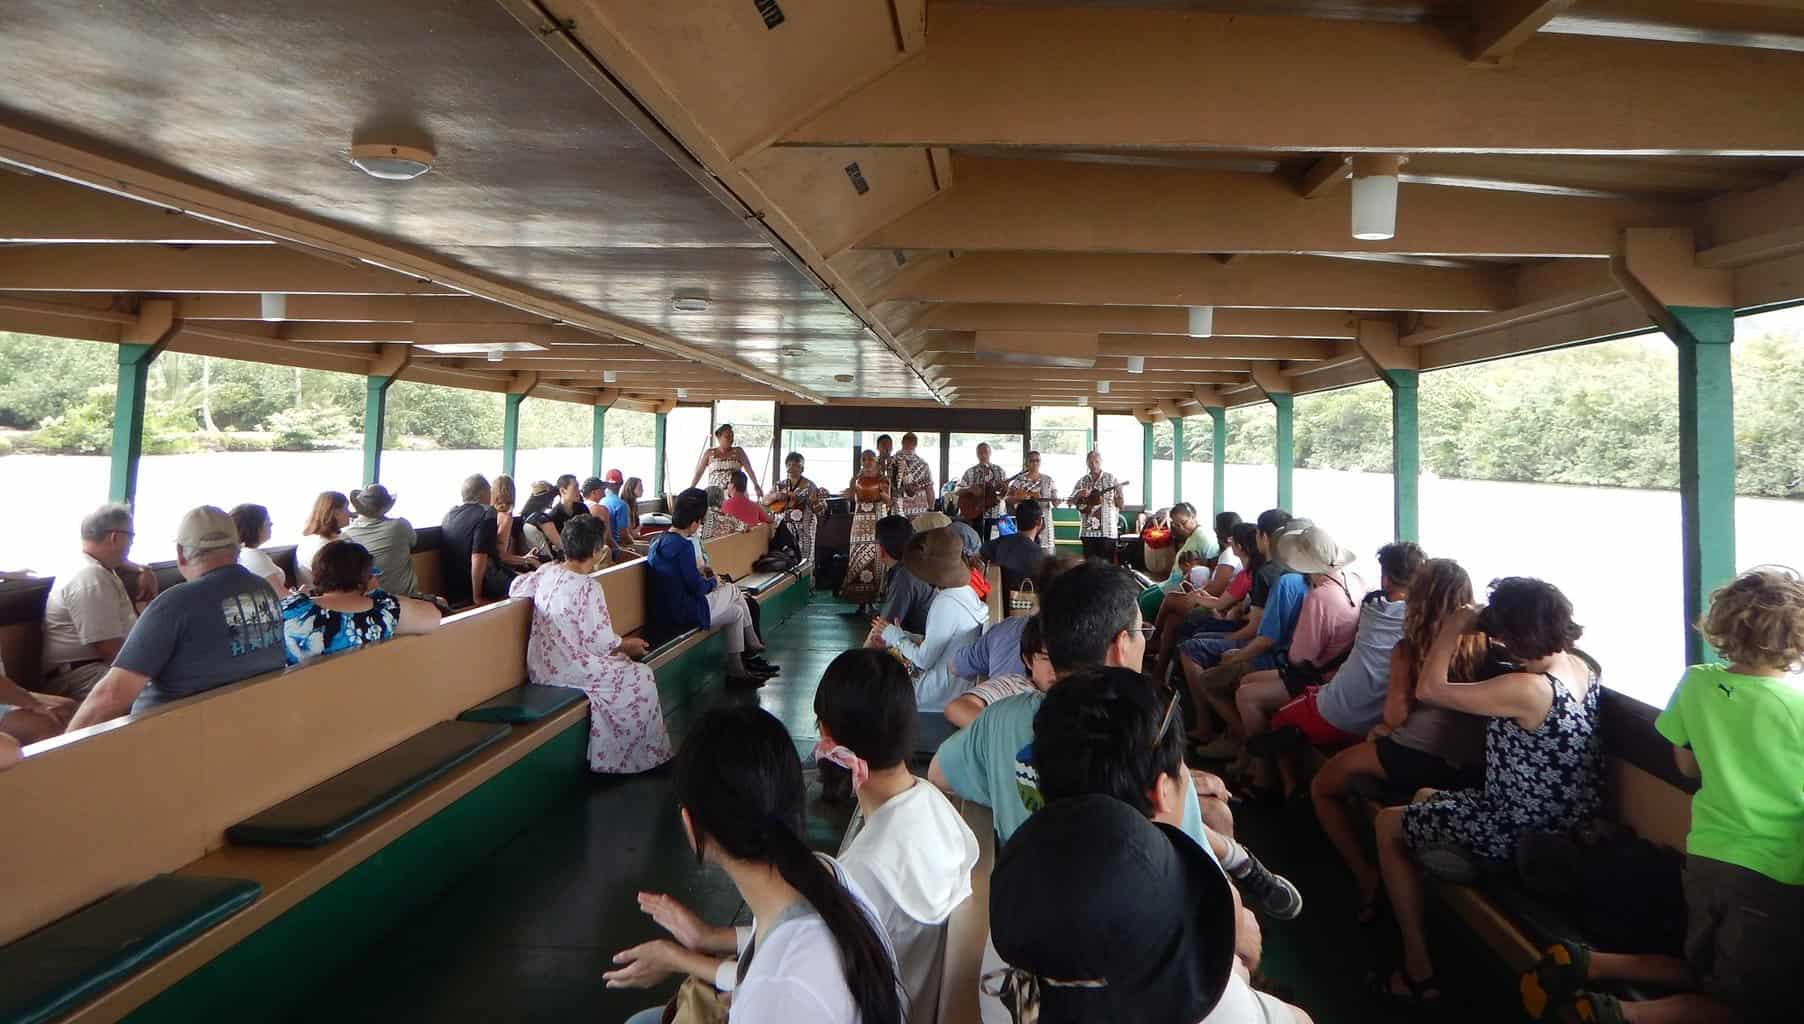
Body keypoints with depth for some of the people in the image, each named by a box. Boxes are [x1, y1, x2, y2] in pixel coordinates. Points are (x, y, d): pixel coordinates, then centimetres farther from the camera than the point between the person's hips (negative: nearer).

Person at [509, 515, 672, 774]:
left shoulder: (546, 571, -1)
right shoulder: (588, 588, -22)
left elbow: (516, 588, 18)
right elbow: (601, 643, -20)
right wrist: (627, 645, 0)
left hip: (540, 666, 9)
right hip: (569, 670, -8)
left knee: (620, 662, 24)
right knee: (641, 676, 4)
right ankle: (636, 757, 16)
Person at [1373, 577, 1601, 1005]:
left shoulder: (1525, 690, -31)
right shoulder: (1580, 666, -4)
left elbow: (1429, 689, -25)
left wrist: (1452, 629, -15)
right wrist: (1470, 631, 4)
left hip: (1521, 835, -9)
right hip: (1565, 820, 9)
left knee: (1387, 825, 8)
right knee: (1425, 797, 27)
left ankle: (1418, 968, 13)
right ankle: (1428, 924, 36)